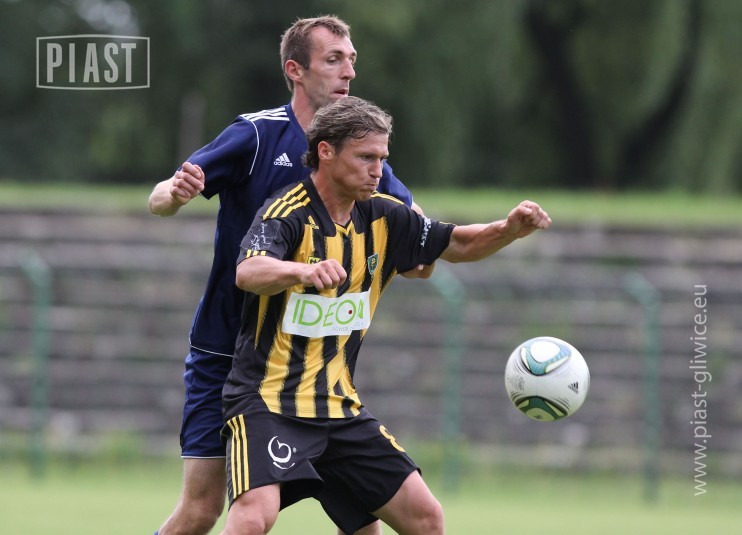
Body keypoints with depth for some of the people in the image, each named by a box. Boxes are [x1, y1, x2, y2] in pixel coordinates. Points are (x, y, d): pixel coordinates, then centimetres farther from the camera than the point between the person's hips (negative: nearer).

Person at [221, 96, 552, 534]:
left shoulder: (383, 218, 5)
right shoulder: (287, 214, -15)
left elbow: (457, 244, 19)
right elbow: (248, 272, -34)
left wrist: (511, 229, -2)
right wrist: (303, 271, -56)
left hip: (339, 407, 7)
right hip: (268, 401, -7)